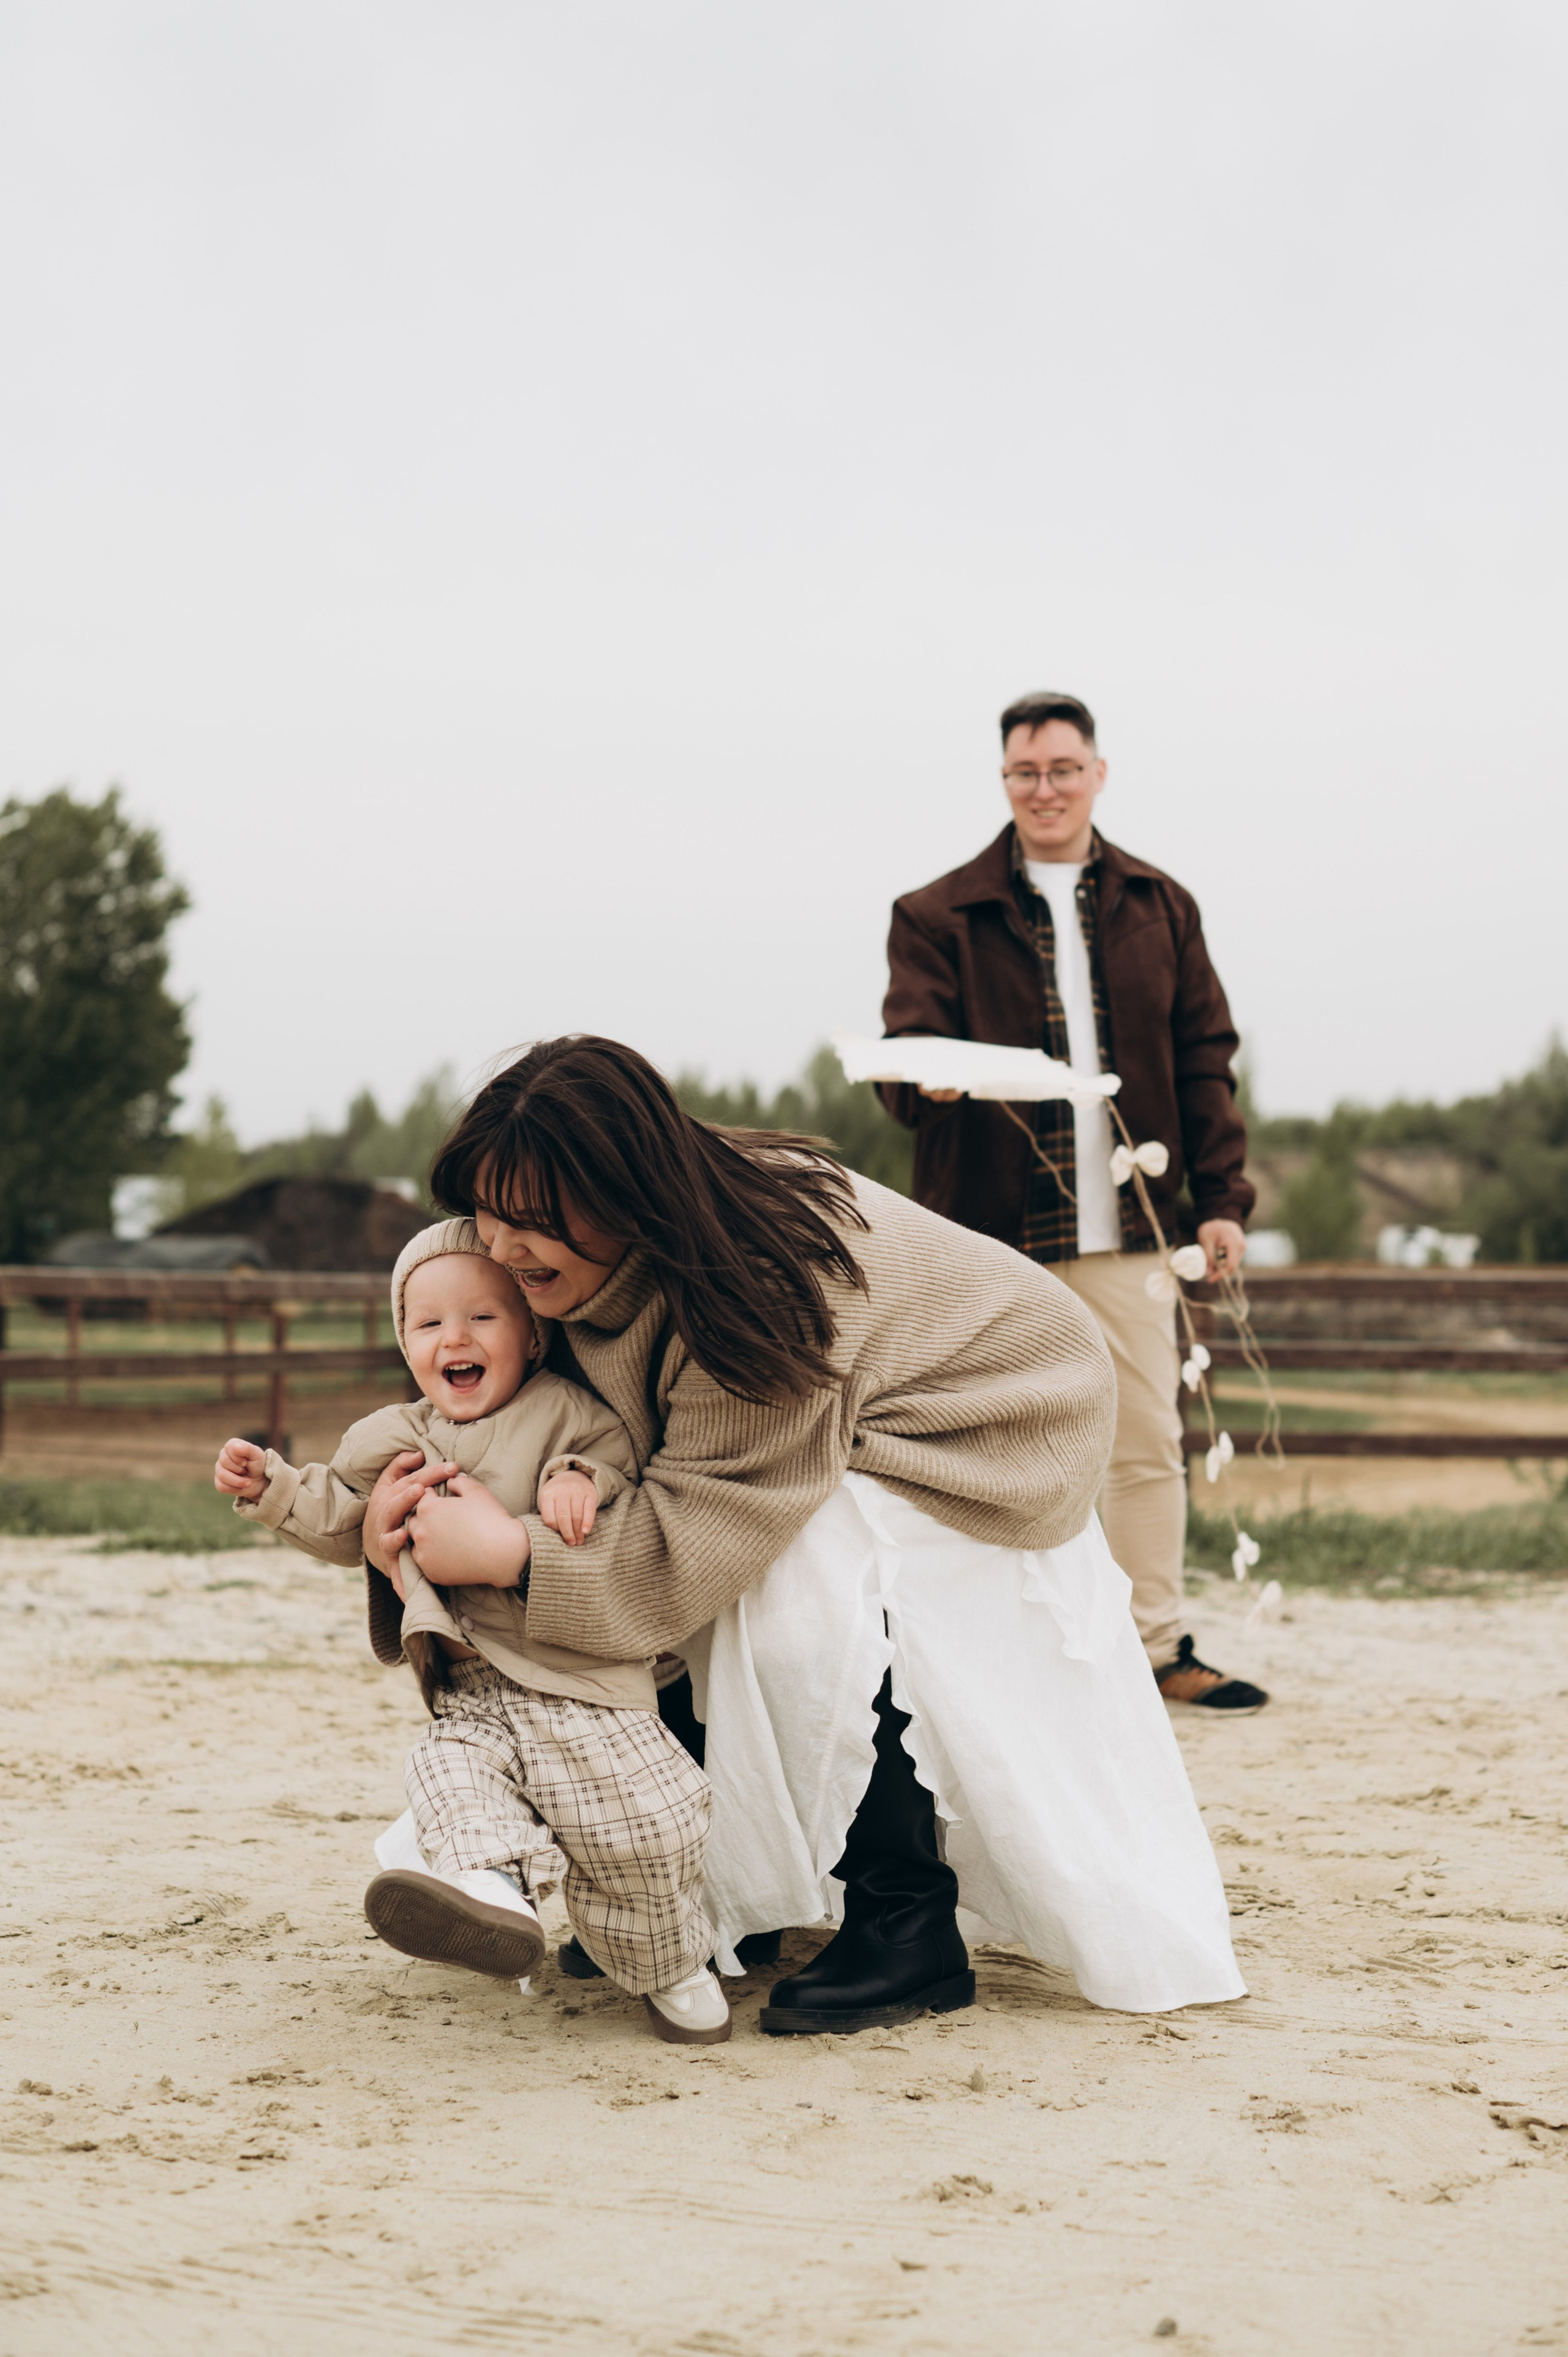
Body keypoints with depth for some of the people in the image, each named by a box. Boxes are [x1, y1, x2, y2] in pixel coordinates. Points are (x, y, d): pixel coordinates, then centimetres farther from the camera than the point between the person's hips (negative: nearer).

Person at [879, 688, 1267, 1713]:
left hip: (1125, 1228, 3)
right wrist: (928, 1079, -29)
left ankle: (1159, 1645, 15)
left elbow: (1203, 1061, 12)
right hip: (991, 1227, -2)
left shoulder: (1160, 909, 12)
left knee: (1149, 1440, 4)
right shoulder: (941, 916, 3)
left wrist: (1223, 1197, 4)